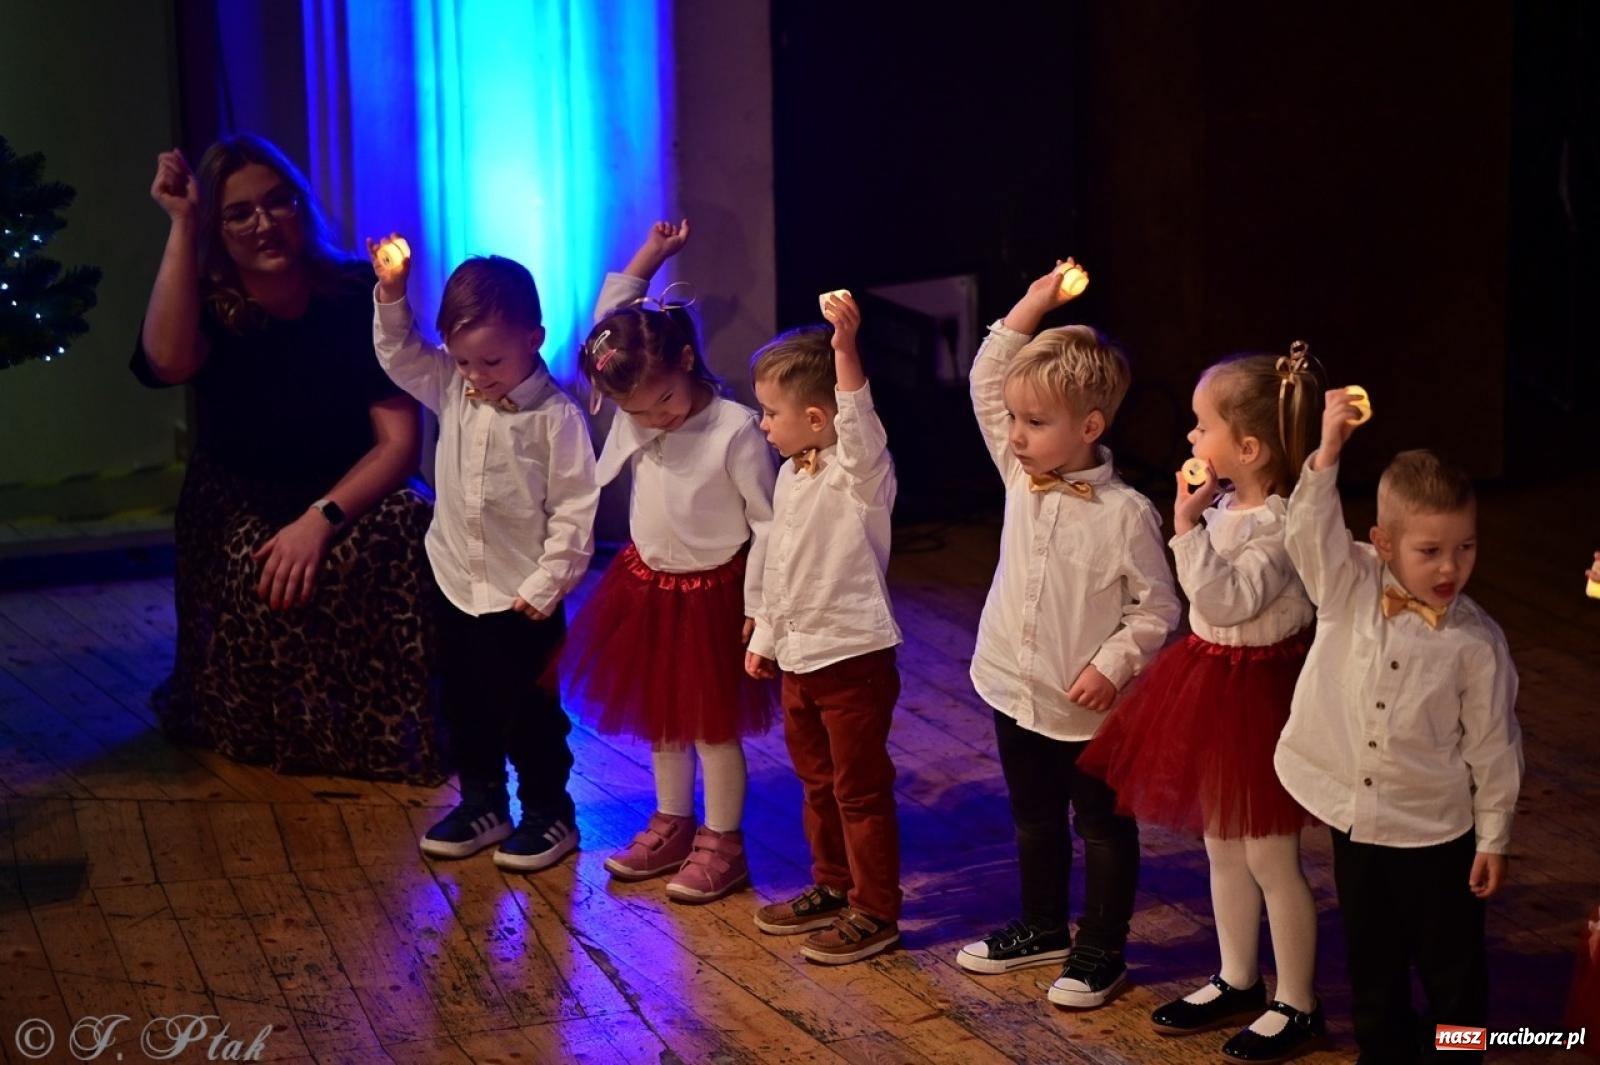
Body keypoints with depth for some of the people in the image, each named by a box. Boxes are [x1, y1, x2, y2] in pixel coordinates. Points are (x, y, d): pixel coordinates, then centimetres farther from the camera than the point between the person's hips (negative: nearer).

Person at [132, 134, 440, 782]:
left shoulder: (357, 294, -7)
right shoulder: (209, 304, -6)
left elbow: (401, 440, -12)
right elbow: (168, 362, -33)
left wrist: (322, 517, -29)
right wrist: (181, 224, -28)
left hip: (351, 495, 0)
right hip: (241, 509, 0)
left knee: (407, 537, -33)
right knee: (255, 574, -34)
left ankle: (388, 737, -12)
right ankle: (286, 733, -9)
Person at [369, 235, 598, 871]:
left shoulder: (556, 415, -17)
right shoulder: (450, 390, 0)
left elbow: (574, 508, -16)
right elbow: (398, 354, 7)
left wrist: (546, 585, -16)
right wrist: (391, 293, -8)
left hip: (522, 597, -6)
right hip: (456, 585, 6)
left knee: (528, 709, 5)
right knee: (463, 703, 16)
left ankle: (549, 813, 20)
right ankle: (481, 804, 31)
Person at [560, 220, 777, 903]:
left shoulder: (734, 429, -23)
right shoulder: (632, 408, -5)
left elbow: (766, 523, -16)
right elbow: (609, 316, 6)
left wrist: (757, 607, -15)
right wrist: (649, 256, 1)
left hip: (712, 592, -6)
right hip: (647, 585, 6)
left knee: (713, 723, 3)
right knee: (659, 718, 17)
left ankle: (722, 845, 15)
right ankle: (672, 827, 32)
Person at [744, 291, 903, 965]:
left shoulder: (860, 473, -16)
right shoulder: (791, 476, 10)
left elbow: (858, 424, -39)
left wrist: (845, 349, -51)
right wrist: (763, 637, 24)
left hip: (853, 656, -9)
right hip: (798, 657, 9)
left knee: (860, 788, 0)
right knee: (817, 782, 20)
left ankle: (875, 910, 10)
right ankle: (833, 888, 34)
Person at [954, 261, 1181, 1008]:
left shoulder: (1124, 513, -20)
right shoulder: (1020, 476, -3)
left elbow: (1157, 608, -13)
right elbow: (986, 382, 0)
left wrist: (1111, 666, -22)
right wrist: (1035, 304, -4)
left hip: (1085, 708, -6)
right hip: (1015, 691, 6)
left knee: (1103, 829, 11)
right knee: (1034, 820, 22)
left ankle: (1100, 953, 22)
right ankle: (1043, 927, 38)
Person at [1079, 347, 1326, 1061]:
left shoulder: (1280, 524, -23)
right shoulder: (1227, 507, 4)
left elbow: (1227, 601, -29)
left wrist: (1188, 529, -27)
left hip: (1258, 689, -9)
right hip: (1212, 680, 9)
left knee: (1270, 858, 2)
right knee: (1221, 846, 19)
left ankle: (1297, 1006, 16)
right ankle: (1237, 983, 33)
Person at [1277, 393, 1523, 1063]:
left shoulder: (1476, 642, -11)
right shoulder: (1349, 590, -5)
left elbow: (1492, 748, -5)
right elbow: (1312, 531, -20)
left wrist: (1493, 839, -2)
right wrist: (1329, 452, -33)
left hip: (1438, 833, -2)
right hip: (1355, 822, 3)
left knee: (1451, 968, 11)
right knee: (1371, 962, 18)